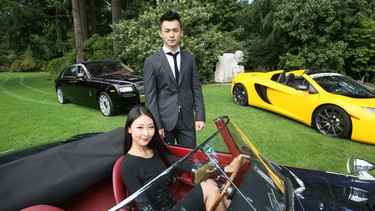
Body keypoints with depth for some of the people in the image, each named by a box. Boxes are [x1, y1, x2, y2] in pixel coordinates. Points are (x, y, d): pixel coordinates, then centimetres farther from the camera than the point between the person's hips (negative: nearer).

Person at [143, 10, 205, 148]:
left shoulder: (190, 59, 8)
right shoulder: (151, 61, -2)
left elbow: (196, 90, 6)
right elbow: (150, 96, -6)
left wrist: (200, 117, 0)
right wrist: (156, 124, -10)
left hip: (187, 120, 3)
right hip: (164, 120, -2)